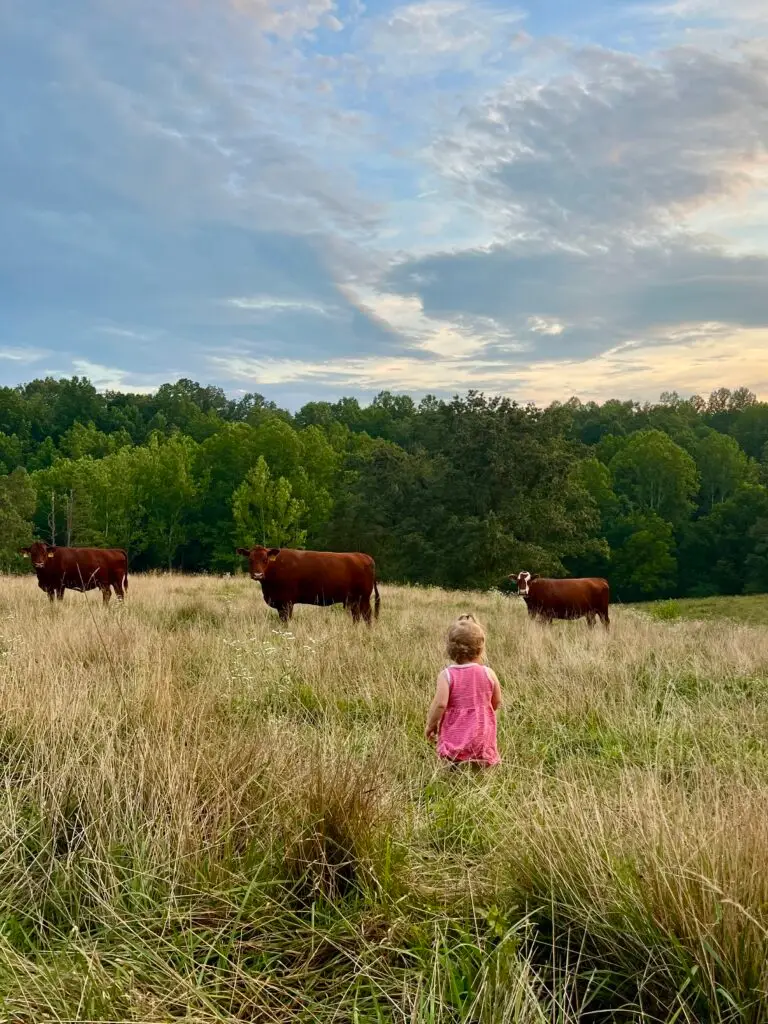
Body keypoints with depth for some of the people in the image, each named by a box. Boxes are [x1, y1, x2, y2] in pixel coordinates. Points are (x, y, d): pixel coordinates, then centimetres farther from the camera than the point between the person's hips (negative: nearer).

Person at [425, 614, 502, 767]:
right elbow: (497, 703, 9)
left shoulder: (446, 675, -8)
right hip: (482, 740, 2)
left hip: (454, 738, -2)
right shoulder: (488, 673, -1)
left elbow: (440, 704, -15)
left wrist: (430, 725, 0)